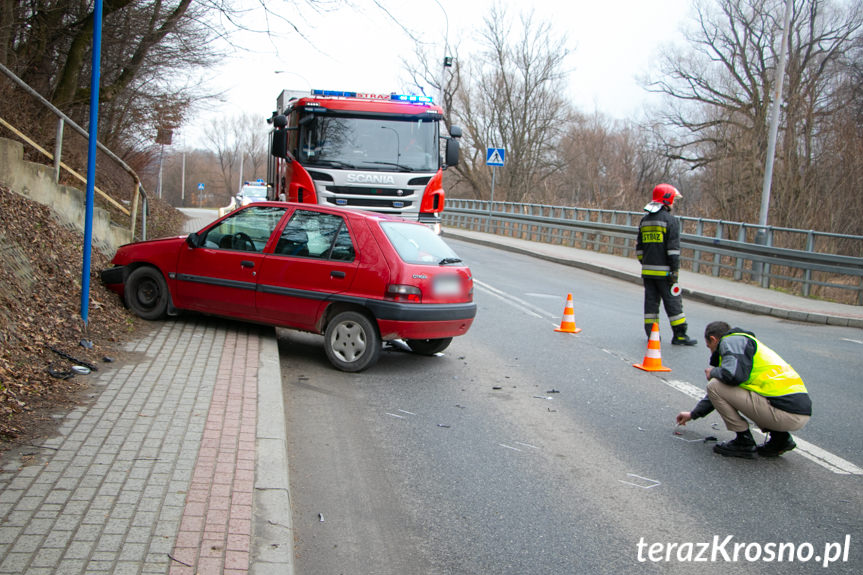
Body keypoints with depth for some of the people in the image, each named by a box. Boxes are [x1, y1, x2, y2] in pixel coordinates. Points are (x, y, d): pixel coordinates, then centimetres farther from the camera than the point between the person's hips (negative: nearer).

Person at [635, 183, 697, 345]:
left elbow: (639, 247, 17)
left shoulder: (645, 220, 13)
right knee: (673, 302, 1)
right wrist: (674, 271, -12)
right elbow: (673, 248, -14)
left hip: (648, 270, 6)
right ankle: (679, 335, 4)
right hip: (664, 271, -6)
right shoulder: (670, 220, -9)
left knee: (651, 301, 10)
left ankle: (651, 334, 12)